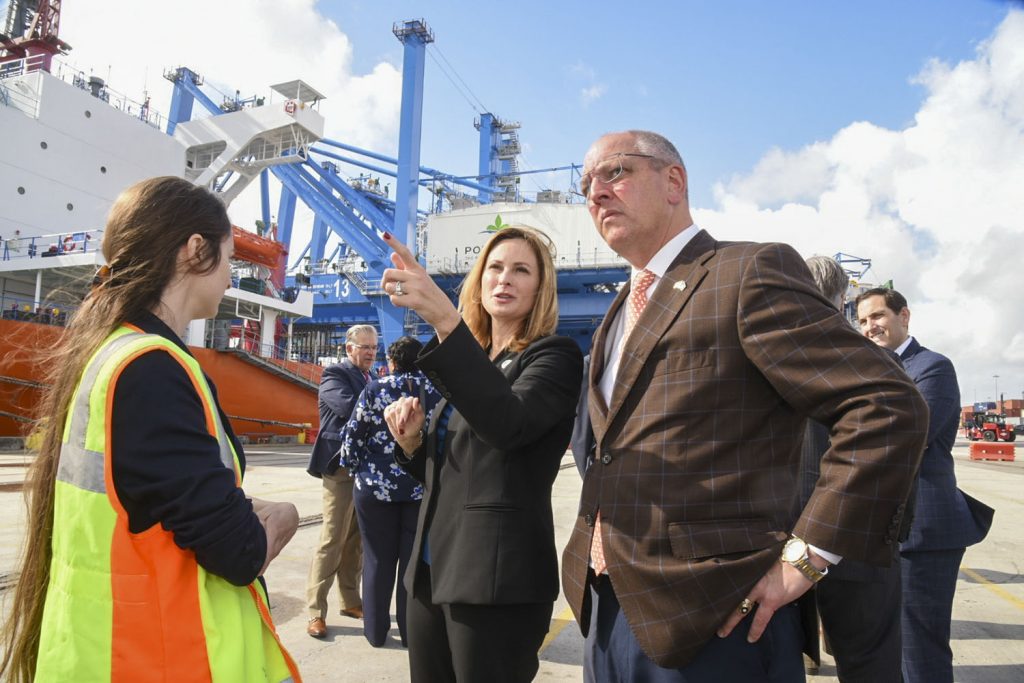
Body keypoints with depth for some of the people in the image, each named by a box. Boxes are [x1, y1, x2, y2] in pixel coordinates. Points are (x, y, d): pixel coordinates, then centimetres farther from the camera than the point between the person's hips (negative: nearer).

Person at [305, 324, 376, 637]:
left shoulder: (368, 379, 17)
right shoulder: (334, 374, -6)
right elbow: (347, 407, -24)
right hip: (341, 466, -7)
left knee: (356, 539, 13)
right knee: (332, 539, -4)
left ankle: (350, 601, 23)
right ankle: (316, 611, 4)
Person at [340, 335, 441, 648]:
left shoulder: (375, 389, -4)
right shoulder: (437, 390, -1)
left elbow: (353, 435, -3)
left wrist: (355, 469, 12)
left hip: (377, 486, -1)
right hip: (424, 488, 1)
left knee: (378, 558, 12)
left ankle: (375, 630, 23)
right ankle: (411, 630, 19)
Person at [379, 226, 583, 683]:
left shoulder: (555, 355, -7)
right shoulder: (474, 360, 13)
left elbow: (508, 423, -30)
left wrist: (445, 319, -37)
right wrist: (411, 443, -2)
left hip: (499, 579, -7)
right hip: (433, 570, 7)